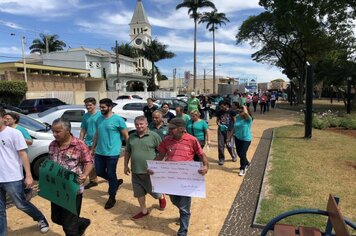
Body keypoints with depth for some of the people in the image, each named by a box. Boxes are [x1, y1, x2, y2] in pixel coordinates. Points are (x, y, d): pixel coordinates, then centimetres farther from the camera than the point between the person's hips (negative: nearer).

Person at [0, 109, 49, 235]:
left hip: (13, 178, -4)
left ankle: (41, 219, 31)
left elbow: (23, 155, -8)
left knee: (21, 204, 9)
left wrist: (28, 176, -12)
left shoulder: (14, 133, -8)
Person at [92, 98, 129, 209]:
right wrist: (93, 148, 18)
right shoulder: (99, 119, 8)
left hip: (112, 153, -7)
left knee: (111, 175, 4)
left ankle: (112, 198, 22)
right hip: (99, 152, 7)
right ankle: (116, 182, 39)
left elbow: (126, 136, -9)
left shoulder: (118, 119, -12)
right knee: (99, 172, 14)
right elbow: (97, 135, 17)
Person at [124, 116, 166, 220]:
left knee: (154, 190, 10)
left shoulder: (154, 136, -10)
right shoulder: (131, 137, 4)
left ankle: (161, 197, 44)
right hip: (136, 171, 4)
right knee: (139, 192, 13)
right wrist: (126, 165, 13)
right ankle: (144, 210, 33)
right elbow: (127, 152, 15)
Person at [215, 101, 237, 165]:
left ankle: (234, 156, 30)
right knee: (220, 145, 1)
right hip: (221, 130, 3)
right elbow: (217, 120, 10)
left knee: (229, 145, 2)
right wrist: (219, 125, -11)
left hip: (229, 130, -3)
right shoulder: (219, 112, 2)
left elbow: (234, 121, 0)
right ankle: (221, 159, 17)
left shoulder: (231, 112, -6)